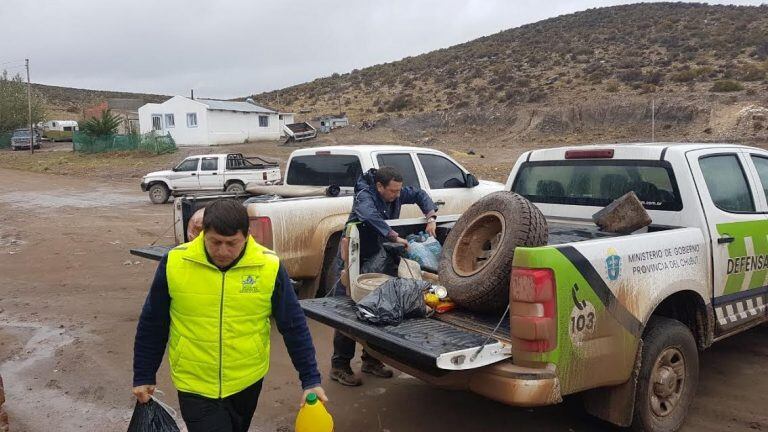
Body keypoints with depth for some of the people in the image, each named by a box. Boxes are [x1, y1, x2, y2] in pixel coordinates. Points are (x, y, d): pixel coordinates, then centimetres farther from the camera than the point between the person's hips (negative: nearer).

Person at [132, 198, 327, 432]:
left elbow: (294, 326, -6)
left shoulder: (269, 266, -14)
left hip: (247, 382, 2)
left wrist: (310, 380, -7)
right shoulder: (174, 263, -13)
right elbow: (152, 326, 0)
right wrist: (143, 377, 6)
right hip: (195, 386, -1)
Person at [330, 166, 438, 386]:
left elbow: (420, 195, 7)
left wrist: (430, 218, -8)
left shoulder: (396, 193, -6)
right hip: (354, 258, -7)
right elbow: (371, 217, -45)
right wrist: (396, 238, -47)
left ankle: (371, 361, 23)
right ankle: (339, 367, 3)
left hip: (376, 257, 7)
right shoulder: (364, 196, -25)